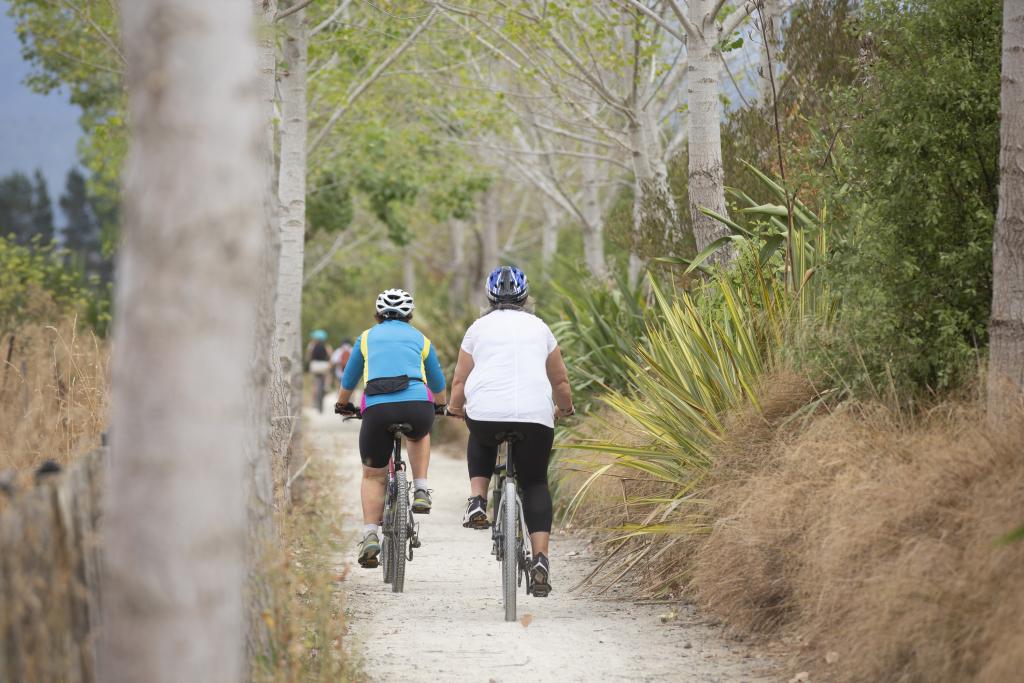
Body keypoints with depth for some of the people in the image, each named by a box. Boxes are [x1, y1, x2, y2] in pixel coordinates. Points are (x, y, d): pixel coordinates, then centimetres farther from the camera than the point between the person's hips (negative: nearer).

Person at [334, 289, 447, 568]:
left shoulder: (367, 338, 23)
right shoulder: (420, 339, 24)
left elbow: (348, 380, 35)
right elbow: (438, 383, 38)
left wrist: (343, 405, 55)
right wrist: (440, 405, 59)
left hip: (377, 409, -1)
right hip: (418, 407, 1)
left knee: (373, 476, 15)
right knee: (419, 436, 37)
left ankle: (370, 536, -1)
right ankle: (421, 491, 20)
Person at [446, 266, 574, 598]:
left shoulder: (479, 327, 16)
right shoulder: (539, 328, 20)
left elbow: (459, 381, 17)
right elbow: (560, 381, 27)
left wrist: (455, 406, 38)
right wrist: (564, 408, 47)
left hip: (485, 412, 0)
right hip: (535, 416, 0)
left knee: (481, 441, 35)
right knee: (535, 484, 13)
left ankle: (477, 500, 16)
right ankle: (540, 557, -4)